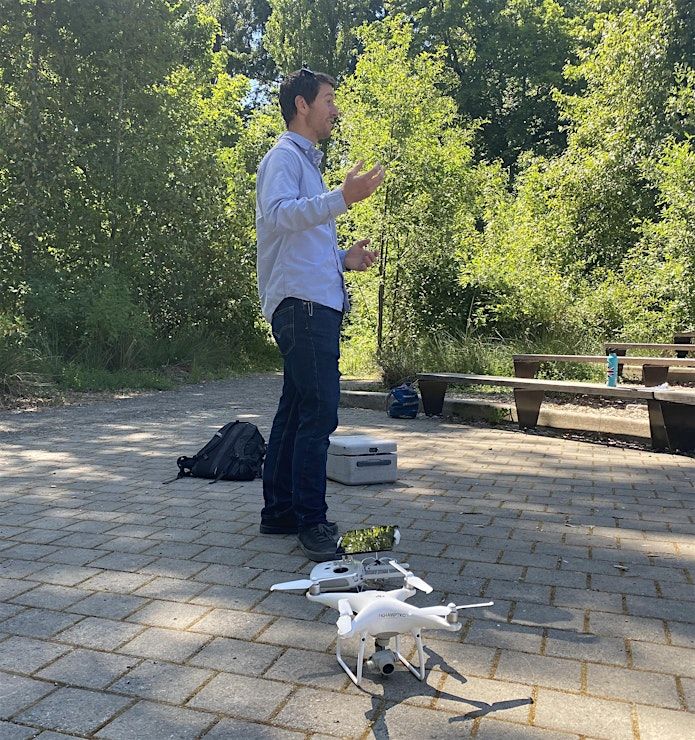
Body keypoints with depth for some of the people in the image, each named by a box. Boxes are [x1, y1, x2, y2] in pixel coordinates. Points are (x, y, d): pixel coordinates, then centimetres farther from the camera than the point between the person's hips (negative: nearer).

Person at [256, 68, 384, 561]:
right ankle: (311, 523, -7)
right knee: (319, 412, -13)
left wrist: (345, 259, 17)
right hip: (302, 303, -10)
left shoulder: (308, 163, 29)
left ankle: (280, 511, 18)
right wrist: (343, 198, -32)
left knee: (297, 409, 11)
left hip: (317, 304, 10)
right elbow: (278, 213, -23)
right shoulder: (286, 156, -2)